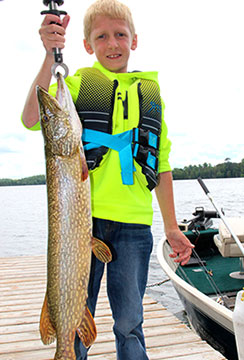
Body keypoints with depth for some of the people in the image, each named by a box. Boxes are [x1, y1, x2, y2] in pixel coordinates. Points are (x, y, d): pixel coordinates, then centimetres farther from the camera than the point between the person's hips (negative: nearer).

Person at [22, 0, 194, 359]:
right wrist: (50, 56, -21)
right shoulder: (77, 84, 6)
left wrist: (171, 227, 14)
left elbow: (161, 165, 15)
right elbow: (32, 120, -12)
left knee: (129, 322, 10)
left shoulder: (151, 94, 14)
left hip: (133, 224, 2)